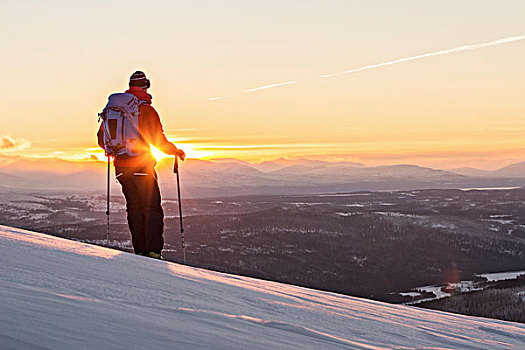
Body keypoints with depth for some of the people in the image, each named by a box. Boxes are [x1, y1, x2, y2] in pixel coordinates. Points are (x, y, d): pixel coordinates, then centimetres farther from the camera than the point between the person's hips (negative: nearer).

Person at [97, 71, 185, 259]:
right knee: (152, 208, -2)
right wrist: (176, 151, 3)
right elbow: (158, 140, -13)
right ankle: (154, 251, -12)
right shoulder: (146, 109, -9)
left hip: (121, 166, 5)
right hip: (142, 166, -5)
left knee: (134, 208, 11)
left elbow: (102, 138, 15)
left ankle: (140, 251, 9)